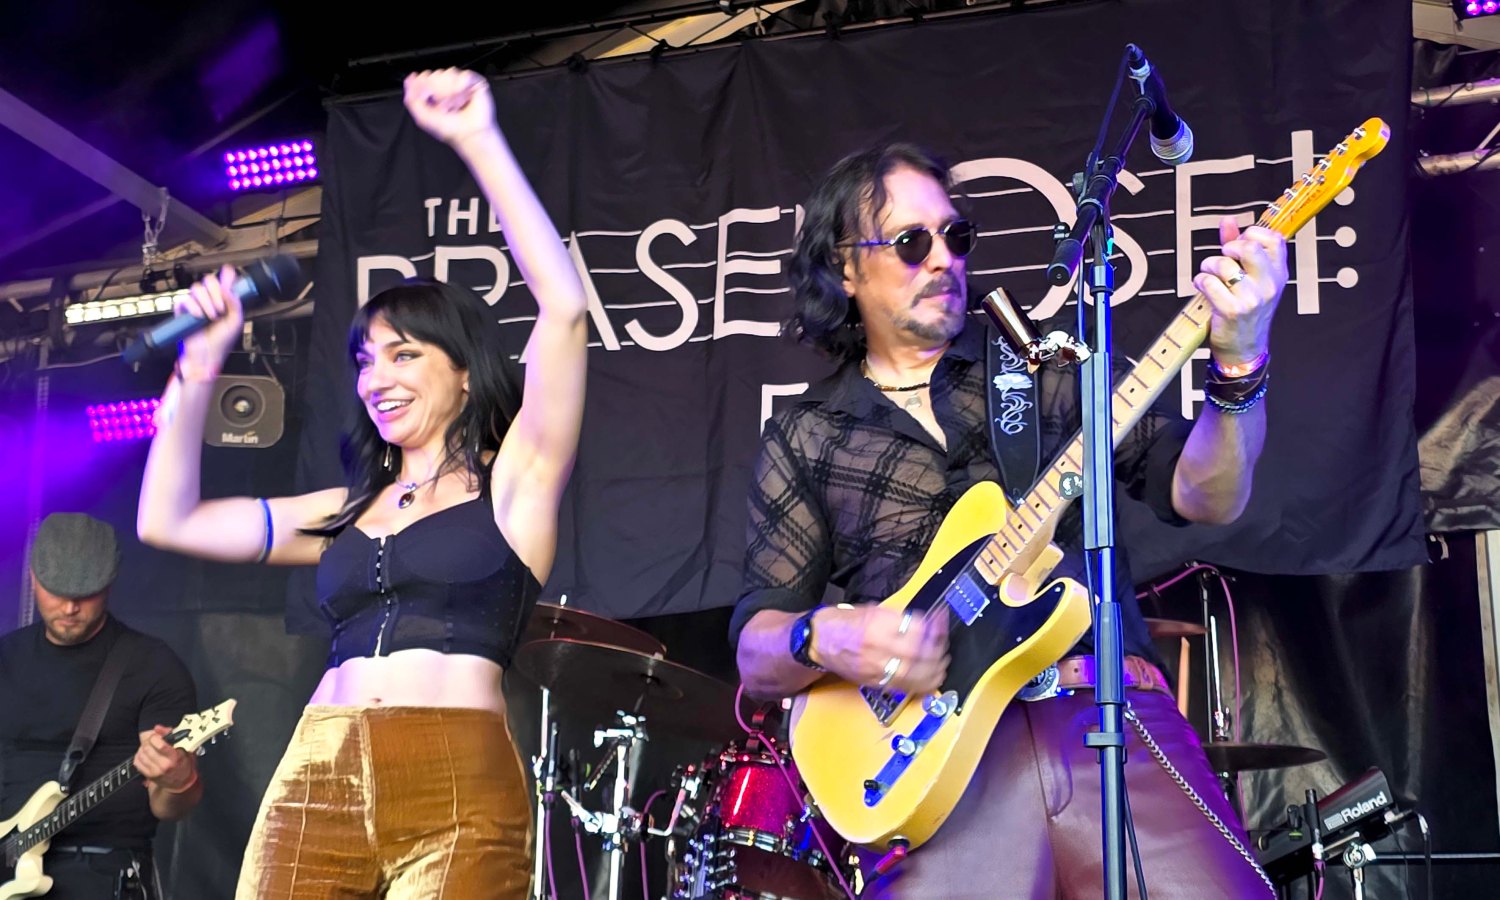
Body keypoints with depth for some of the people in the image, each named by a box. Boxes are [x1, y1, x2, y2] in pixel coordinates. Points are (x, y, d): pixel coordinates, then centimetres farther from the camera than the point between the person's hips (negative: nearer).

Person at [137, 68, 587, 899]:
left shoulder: (512, 481, 8)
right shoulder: (345, 513, 22)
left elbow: (562, 309, -5)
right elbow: (168, 521, 23)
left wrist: (479, 142, -7)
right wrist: (198, 370, 16)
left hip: (458, 789, -4)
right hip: (312, 783, 5)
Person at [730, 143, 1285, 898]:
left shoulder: (1046, 362, 14)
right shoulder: (804, 440, 13)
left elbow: (1205, 497, 6)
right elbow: (756, 649, 11)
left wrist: (1238, 362, -10)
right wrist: (826, 637, -11)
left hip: (1109, 715, 1)